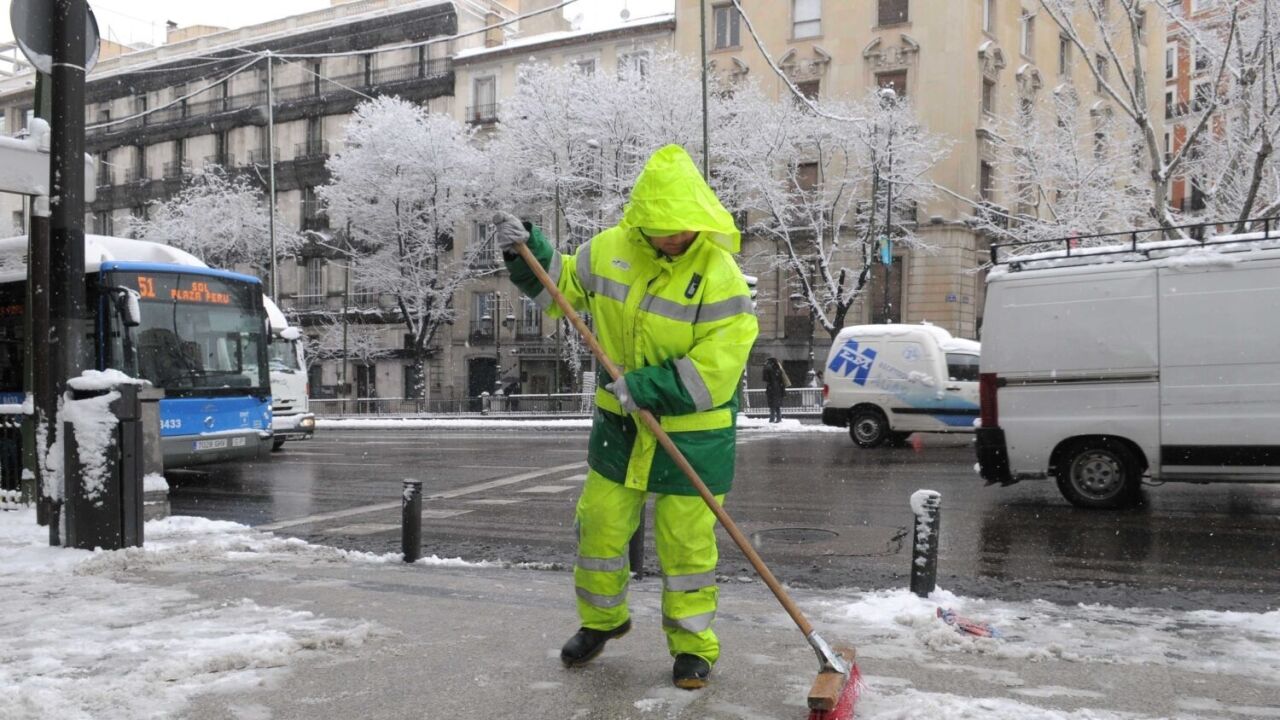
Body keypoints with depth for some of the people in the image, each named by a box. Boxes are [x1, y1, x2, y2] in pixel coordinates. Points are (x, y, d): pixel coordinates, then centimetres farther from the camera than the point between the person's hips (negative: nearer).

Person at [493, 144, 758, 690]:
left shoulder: (720, 278, -20)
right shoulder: (610, 250, -5)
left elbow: (713, 371, -23)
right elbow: (561, 286, 13)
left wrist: (645, 387, -28)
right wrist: (527, 250, -2)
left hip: (694, 433, -5)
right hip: (621, 423, 5)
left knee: (686, 540, 4)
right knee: (600, 524, 13)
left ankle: (693, 644, 23)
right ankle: (601, 619, 37)